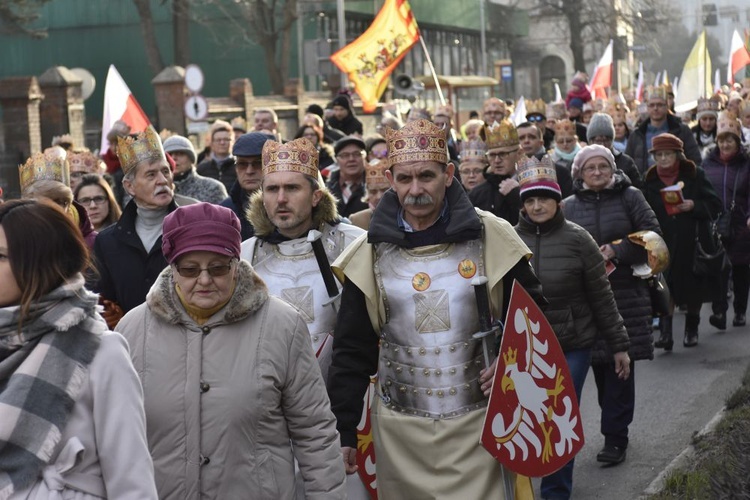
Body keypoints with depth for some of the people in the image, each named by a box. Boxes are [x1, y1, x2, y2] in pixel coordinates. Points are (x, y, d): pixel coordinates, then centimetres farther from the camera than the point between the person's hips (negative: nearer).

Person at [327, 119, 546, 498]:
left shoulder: (490, 237, -5)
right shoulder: (370, 252, -2)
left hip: (478, 421, -1)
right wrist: (343, 432, -1)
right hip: (399, 427, 2)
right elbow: (351, 351, 3)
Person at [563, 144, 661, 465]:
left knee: (620, 363, -4)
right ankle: (615, 426, 20)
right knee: (599, 363, 4)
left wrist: (617, 251, -12)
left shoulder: (630, 197, 4)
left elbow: (652, 235, -1)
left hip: (626, 293, -2)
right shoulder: (569, 205, 9)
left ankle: (615, 437, -1)